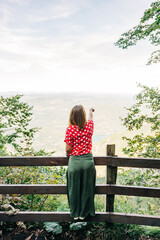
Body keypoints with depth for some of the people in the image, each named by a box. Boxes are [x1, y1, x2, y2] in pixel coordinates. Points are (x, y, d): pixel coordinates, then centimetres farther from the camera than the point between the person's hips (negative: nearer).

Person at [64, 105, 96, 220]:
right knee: (86, 188, 16)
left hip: (74, 161, -1)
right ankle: (83, 213, 31)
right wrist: (91, 111, 40)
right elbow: (90, 118, 18)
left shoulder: (70, 130, -14)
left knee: (74, 189, 16)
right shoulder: (89, 126, -6)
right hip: (88, 160, 2)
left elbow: (68, 149, -11)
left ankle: (75, 214, 33)